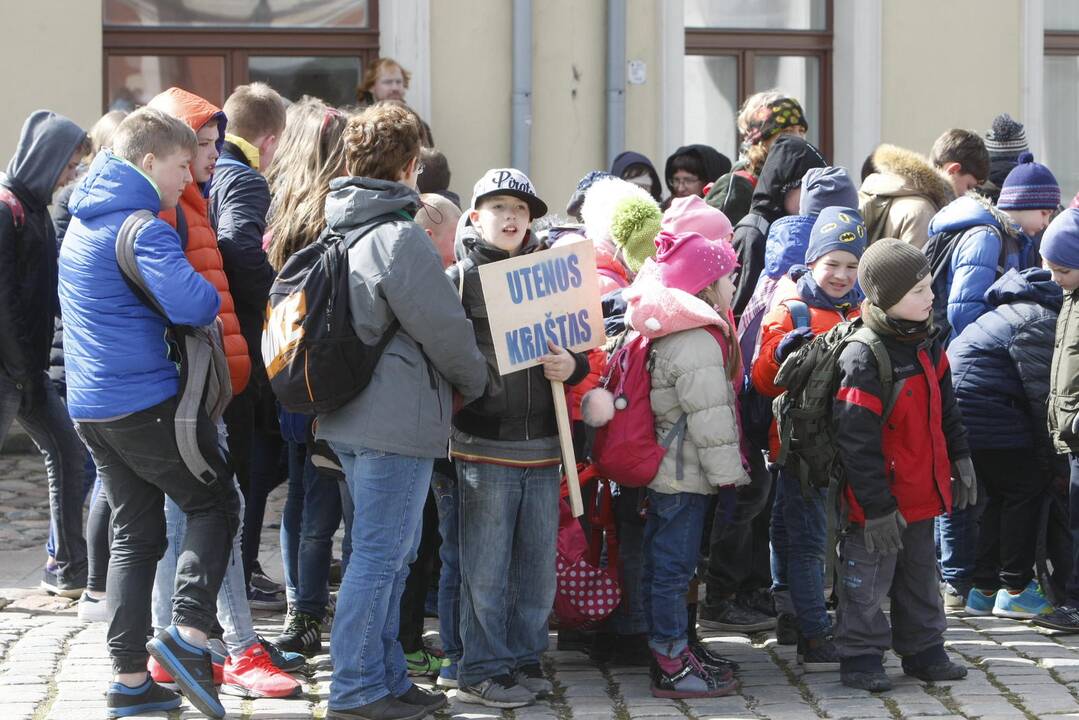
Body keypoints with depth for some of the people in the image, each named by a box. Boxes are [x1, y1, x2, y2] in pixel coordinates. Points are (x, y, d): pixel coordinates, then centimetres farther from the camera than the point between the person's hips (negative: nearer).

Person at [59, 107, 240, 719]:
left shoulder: (82, 224, 14)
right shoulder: (143, 229, -16)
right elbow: (193, 304, -31)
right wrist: (209, 296, -6)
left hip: (90, 408, 8)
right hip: (146, 401, -8)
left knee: (136, 533, 12)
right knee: (216, 504, 5)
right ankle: (189, 633, -10)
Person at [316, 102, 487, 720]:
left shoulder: (342, 231, 12)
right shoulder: (401, 238, -17)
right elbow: (446, 329, -15)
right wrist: (474, 382, 4)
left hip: (351, 415, 10)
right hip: (398, 419, -10)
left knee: (388, 553, 17)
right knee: (380, 554, -4)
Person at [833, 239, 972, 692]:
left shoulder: (927, 344, 3)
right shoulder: (863, 360, -24)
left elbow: (946, 410, 18)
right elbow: (856, 442, -24)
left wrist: (960, 460, 16)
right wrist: (877, 508, -22)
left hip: (923, 492, 8)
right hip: (881, 501, -8)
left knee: (921, 574, 19)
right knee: (869, 580, 3)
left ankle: (922, 650, 32)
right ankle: (860, 657, 16)